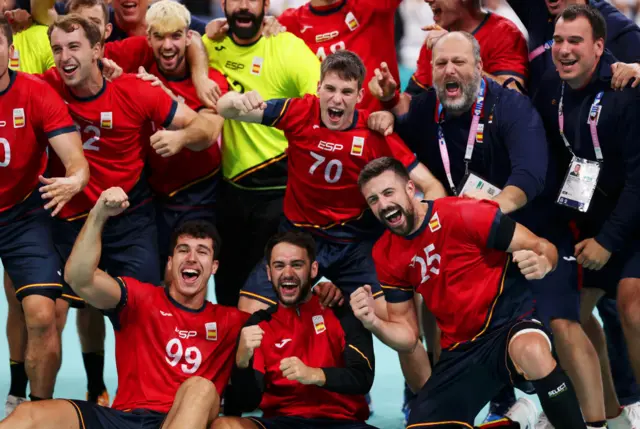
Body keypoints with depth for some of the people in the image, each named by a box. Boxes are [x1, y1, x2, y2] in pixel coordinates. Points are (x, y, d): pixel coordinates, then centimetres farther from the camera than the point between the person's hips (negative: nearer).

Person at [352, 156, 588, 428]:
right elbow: (407, 335, 7)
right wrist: (373, 323, -15)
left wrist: (541, 262, -36)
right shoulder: (386, 255, 1)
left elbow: (543, 247, -12)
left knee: (531, 350, -41)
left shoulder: (465, 214, -15)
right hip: (461, 350, 6)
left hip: (511, 324, -6)